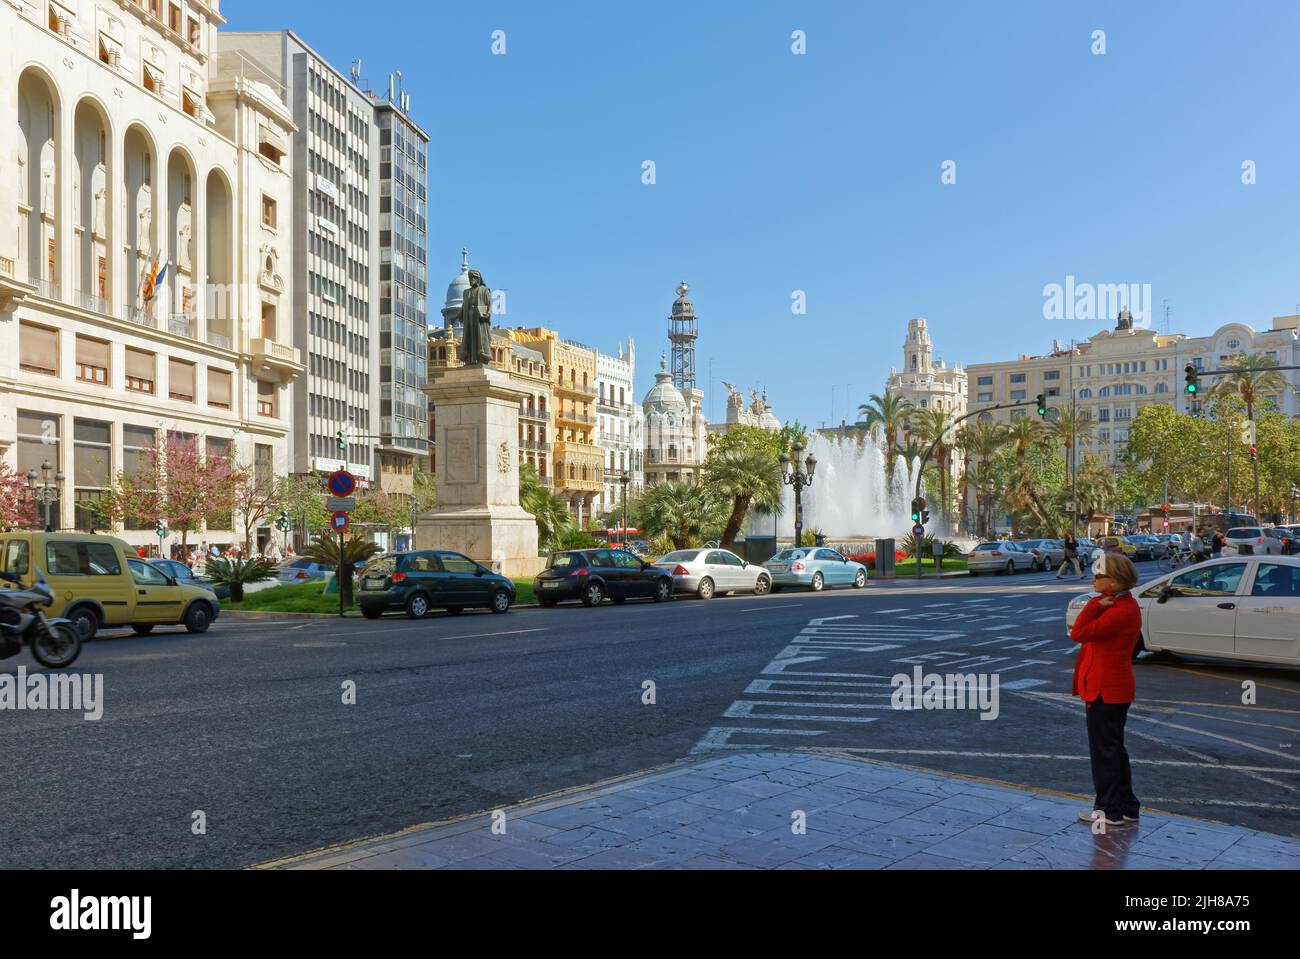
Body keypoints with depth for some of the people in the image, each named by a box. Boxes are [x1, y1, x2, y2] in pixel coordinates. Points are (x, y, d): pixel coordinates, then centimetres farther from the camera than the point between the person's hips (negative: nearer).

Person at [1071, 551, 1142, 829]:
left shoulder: (1121, 611, -23)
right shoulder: (1121, 604, 11)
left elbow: (1079, 633, -26)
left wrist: (1096, 604, -22)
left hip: (1106, 691, -10)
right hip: (1112, 688, 10)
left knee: (1104, 751, 1)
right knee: (1113, 749, 18)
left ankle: (1111, 811, 11)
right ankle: (1126, 808, 27)